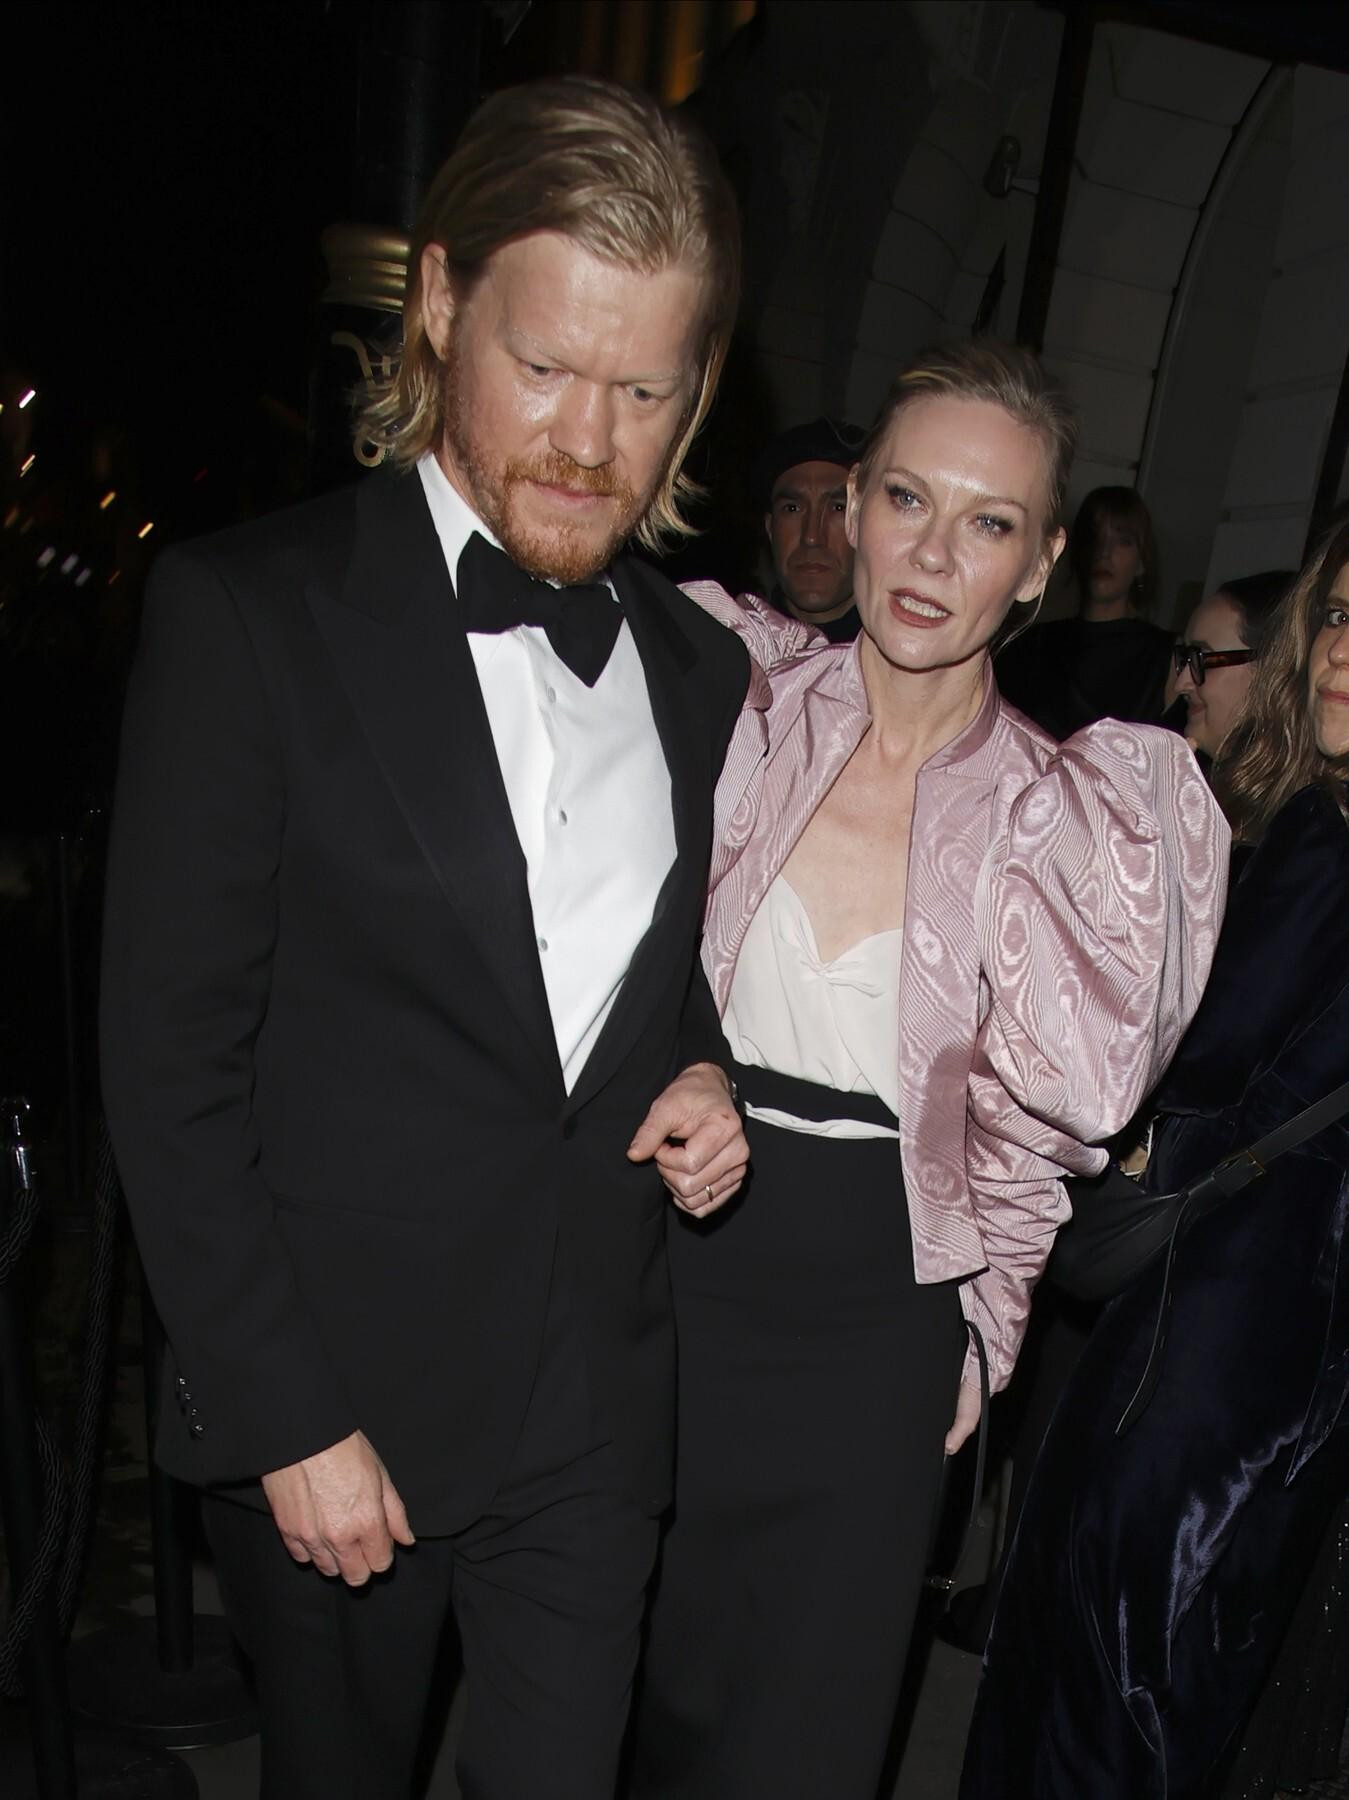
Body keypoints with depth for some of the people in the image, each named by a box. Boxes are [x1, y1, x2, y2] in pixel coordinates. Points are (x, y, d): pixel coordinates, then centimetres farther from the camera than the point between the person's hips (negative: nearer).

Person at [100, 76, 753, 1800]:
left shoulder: (700, 667, 4)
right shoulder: (247, 609, -12)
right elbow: (171, 1063, -13)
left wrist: (705, 1079, -4)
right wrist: (289, 1423, -12)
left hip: (594, 1404, 3)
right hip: (328, 1409, -3)